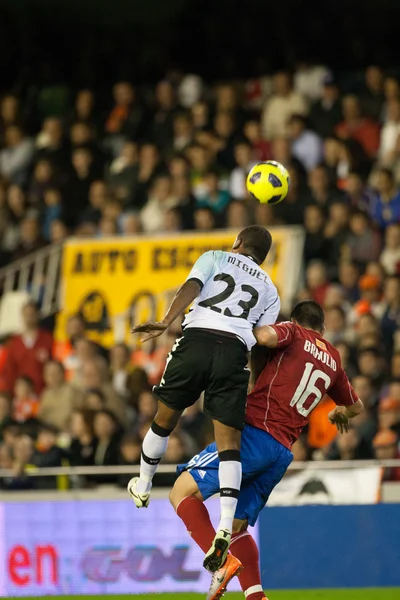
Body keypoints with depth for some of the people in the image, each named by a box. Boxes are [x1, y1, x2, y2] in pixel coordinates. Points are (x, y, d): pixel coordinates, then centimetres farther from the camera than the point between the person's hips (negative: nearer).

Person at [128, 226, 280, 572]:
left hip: (197, 339, -1)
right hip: (235, 352, 1)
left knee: (165, 420, 20)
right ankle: (226, 528, -17)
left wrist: (167, 322, -13)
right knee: (229, 441, -2)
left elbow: (191, 287, -1)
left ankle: (143, 488, 39)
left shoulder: (215, 258, 19)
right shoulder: (269, 289, 26)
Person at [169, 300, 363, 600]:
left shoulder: (293, 332, 5)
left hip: (255, 432, -7)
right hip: (282, 453, 7)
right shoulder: (333, 359, 22)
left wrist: (255, 373, 0)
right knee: (237, 525, 16)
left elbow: (266, 336, -20)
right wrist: (340, 413, 61)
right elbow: (355, 406, 38)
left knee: (183, 491, -9)